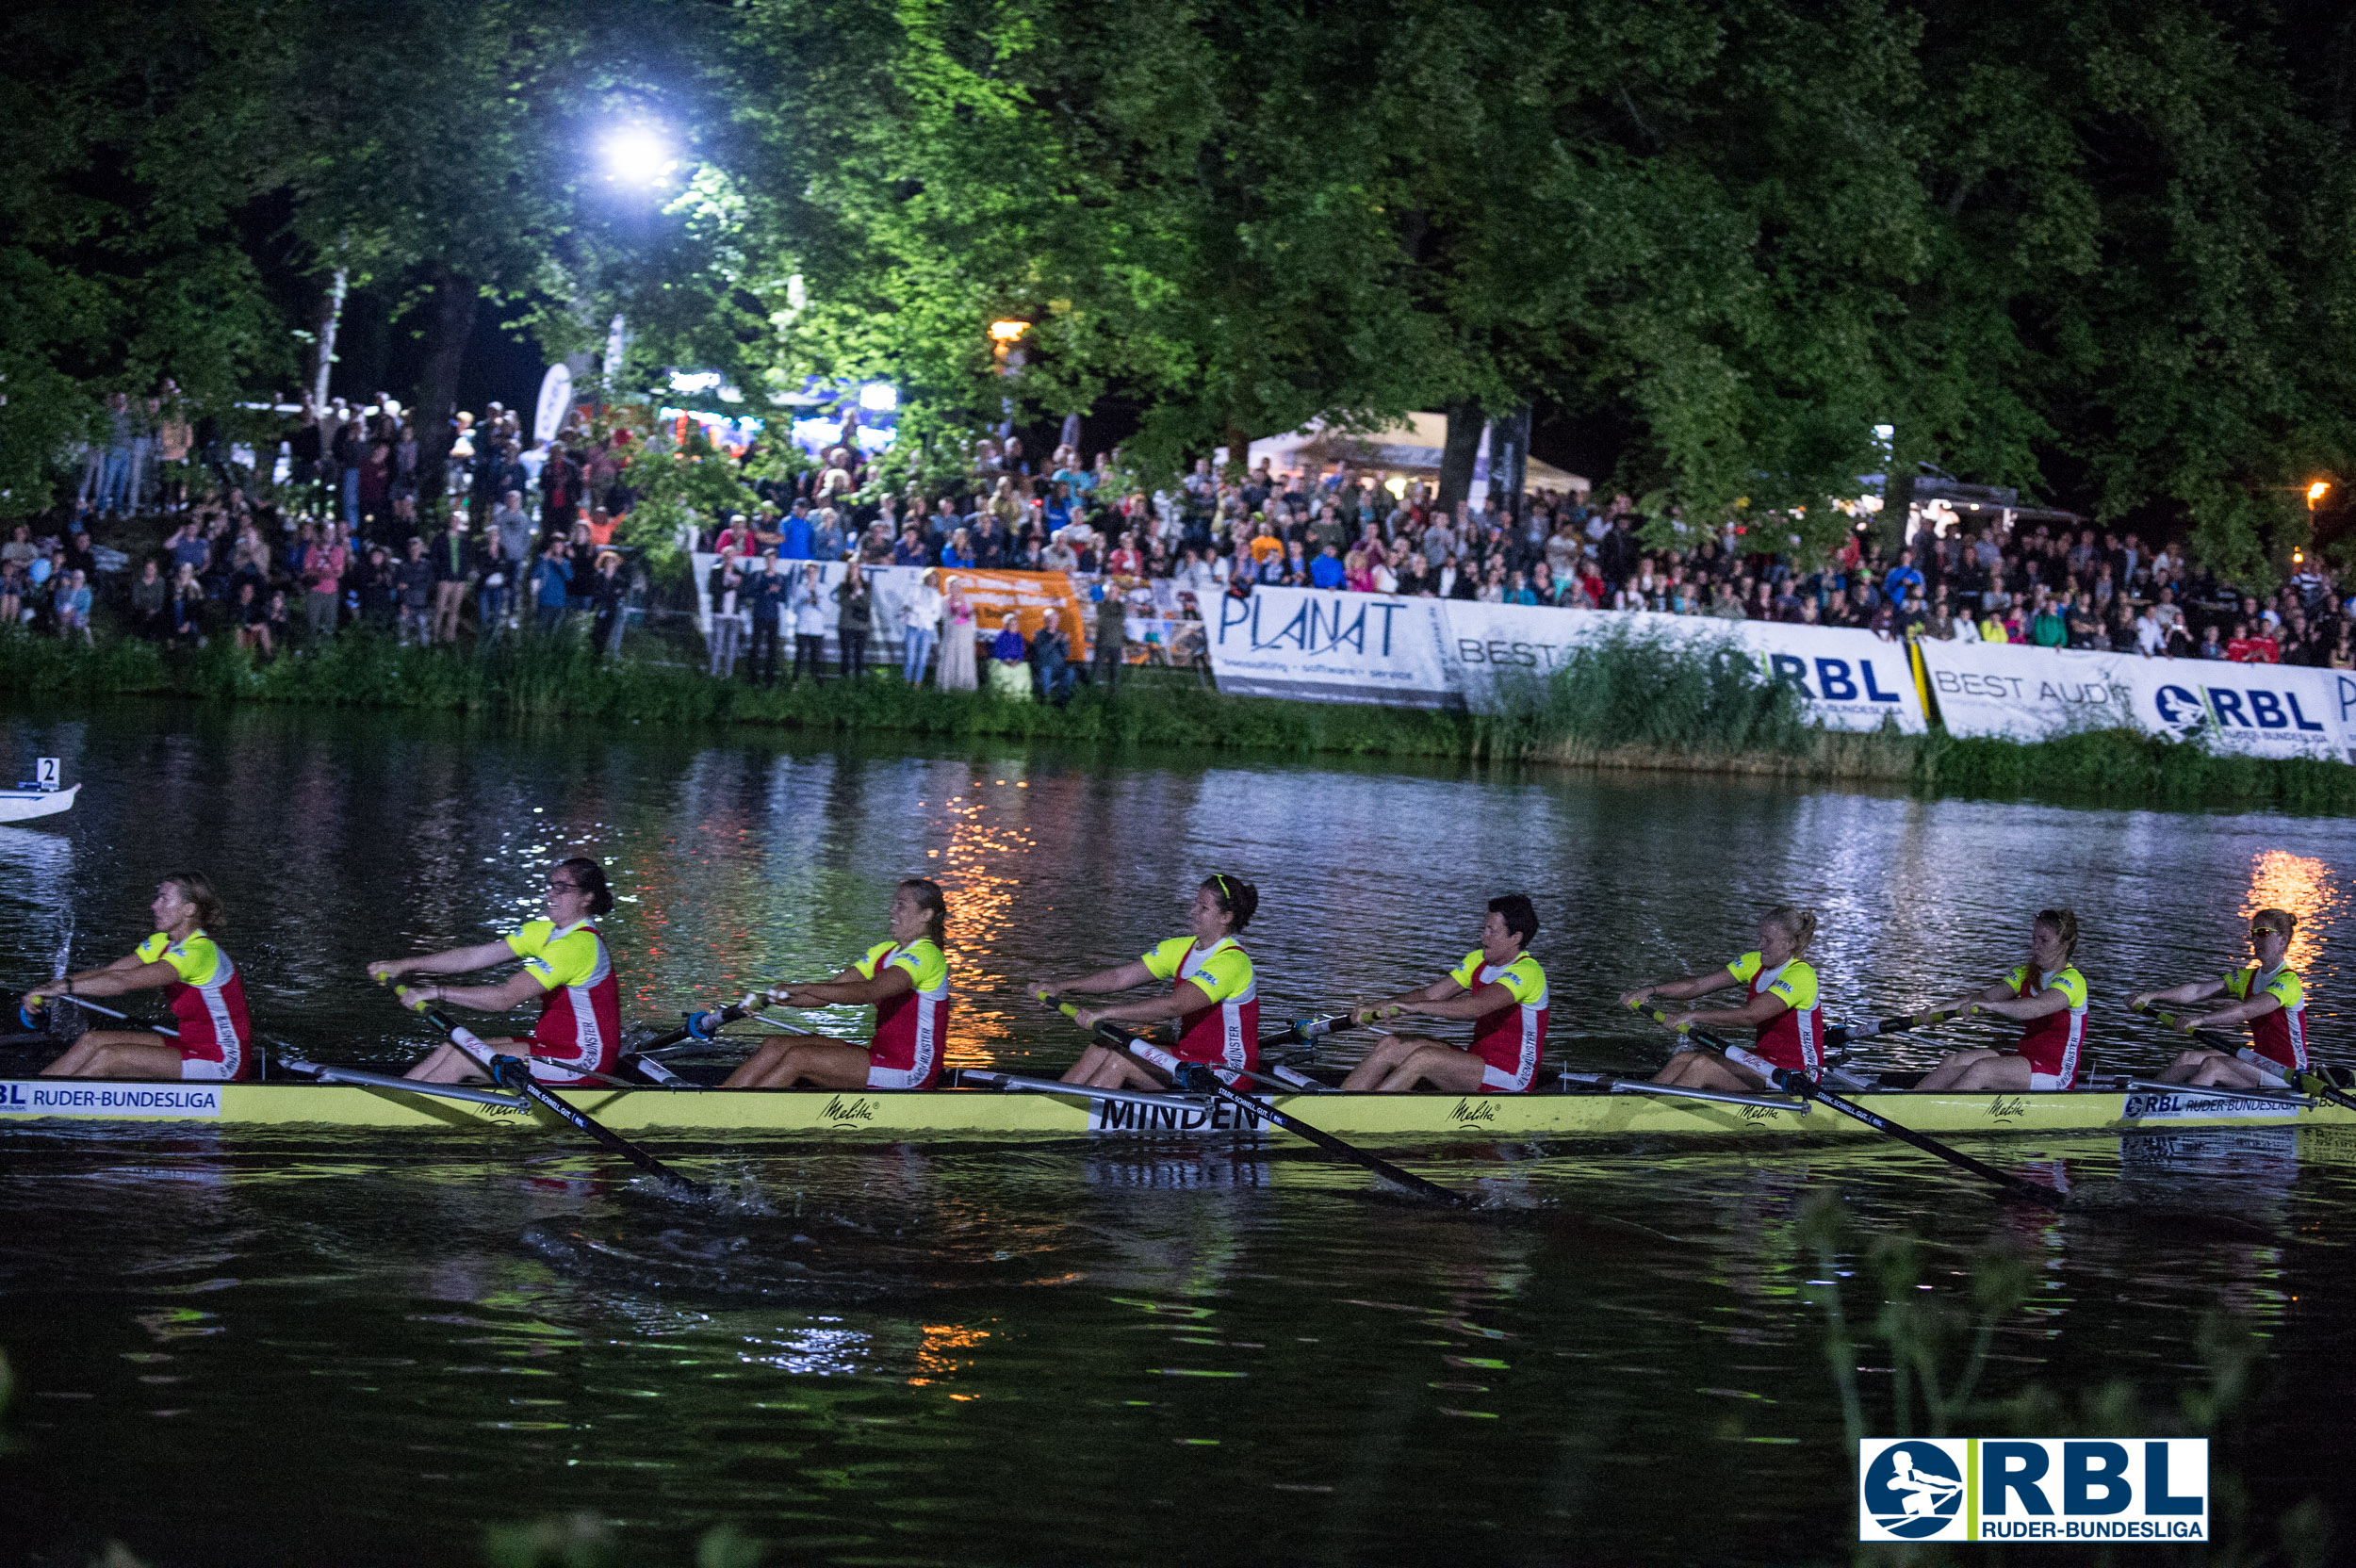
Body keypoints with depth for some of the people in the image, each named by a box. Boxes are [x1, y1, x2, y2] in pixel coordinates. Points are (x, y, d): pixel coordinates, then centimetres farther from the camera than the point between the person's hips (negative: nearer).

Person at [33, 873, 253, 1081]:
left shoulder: (198, 951, -22)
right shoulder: (164, 943, 7)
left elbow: (123, 981, -30)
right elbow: (107, 972, 2)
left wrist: (62, 987, -29)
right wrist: (47, 988, -10)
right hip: (191, 1045, 9)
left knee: (109, 1057, -19)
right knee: (94, 1040, -3)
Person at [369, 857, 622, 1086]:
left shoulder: (578, 945, -21)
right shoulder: (545, 931, 9)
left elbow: (504, 998, -27)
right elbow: (473, 956, 6)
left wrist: (437, 991, -25)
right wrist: (404, 966, 0)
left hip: (583, 1059, -9)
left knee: (461, 1058, -13)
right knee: (450, 1049, 1)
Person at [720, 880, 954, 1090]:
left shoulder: (925, 955, -14)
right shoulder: (886, 951, 16)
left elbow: (866, 992, -29)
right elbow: (831, 990, 10)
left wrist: (802, 989, -34)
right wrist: (771, 1000, -5)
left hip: (909, 1070, -9)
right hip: (882, 1055, 9)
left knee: (798, 1058, -20)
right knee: (775, 1045, -4)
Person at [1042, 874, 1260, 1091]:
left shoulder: (1231, 961, -20)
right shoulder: (1182, 948, 8)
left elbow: (1173, 1006, -32)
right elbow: (1119, 977, 5)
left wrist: (1105, 1013, -35)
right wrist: (1062, 987, -7)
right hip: (1189, 1055, 8)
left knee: (1120, 1060, -20)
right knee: (1100, 1051, -7)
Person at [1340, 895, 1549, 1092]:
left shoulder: (1526, 971, -19)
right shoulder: (1479, 960, 9)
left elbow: (1476, 1006, -34)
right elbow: (1430, 995, 7)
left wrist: (1413, 1006, -40)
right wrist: (1374, 1009, -6)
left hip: (1510, 1077, -9)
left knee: (1422, 1058, -28)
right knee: (1391, 1046, -6)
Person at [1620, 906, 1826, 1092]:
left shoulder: (1800, 975, -19)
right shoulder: (1756, 962, 7)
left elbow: (1749, 1015, -30)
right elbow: (1700, 984, 1)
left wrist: (1695, 1017, -31)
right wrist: (1653, 990, -12)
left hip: (1797, 1072, -8)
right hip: (1766, 1058, 8)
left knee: (1703, 1066, -23)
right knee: (1683, 1059, -9)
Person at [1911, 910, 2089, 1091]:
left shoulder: (2072, 980, -13)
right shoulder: (2026, 973, 13)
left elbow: (2037, 1007, -33)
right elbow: (1987, 995, 1)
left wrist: (1988, 1005, -47)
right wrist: (1941, 1008, -15)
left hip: (2056, 1071, -8)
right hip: (2025, 1057, 8)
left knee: (1981, 1069, -29)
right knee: (1955, 1061, -12)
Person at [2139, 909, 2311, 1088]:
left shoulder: (2288, 981, -14)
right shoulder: (2248, 977, 12)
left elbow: (2247, 1010, -30)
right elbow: (2198, 990, 1)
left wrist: (2200, 1020, -40)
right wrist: (2152, 996, -12)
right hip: (2260, 1060, 8)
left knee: (2212, 1066, -27)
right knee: (2189, 1059, -9)